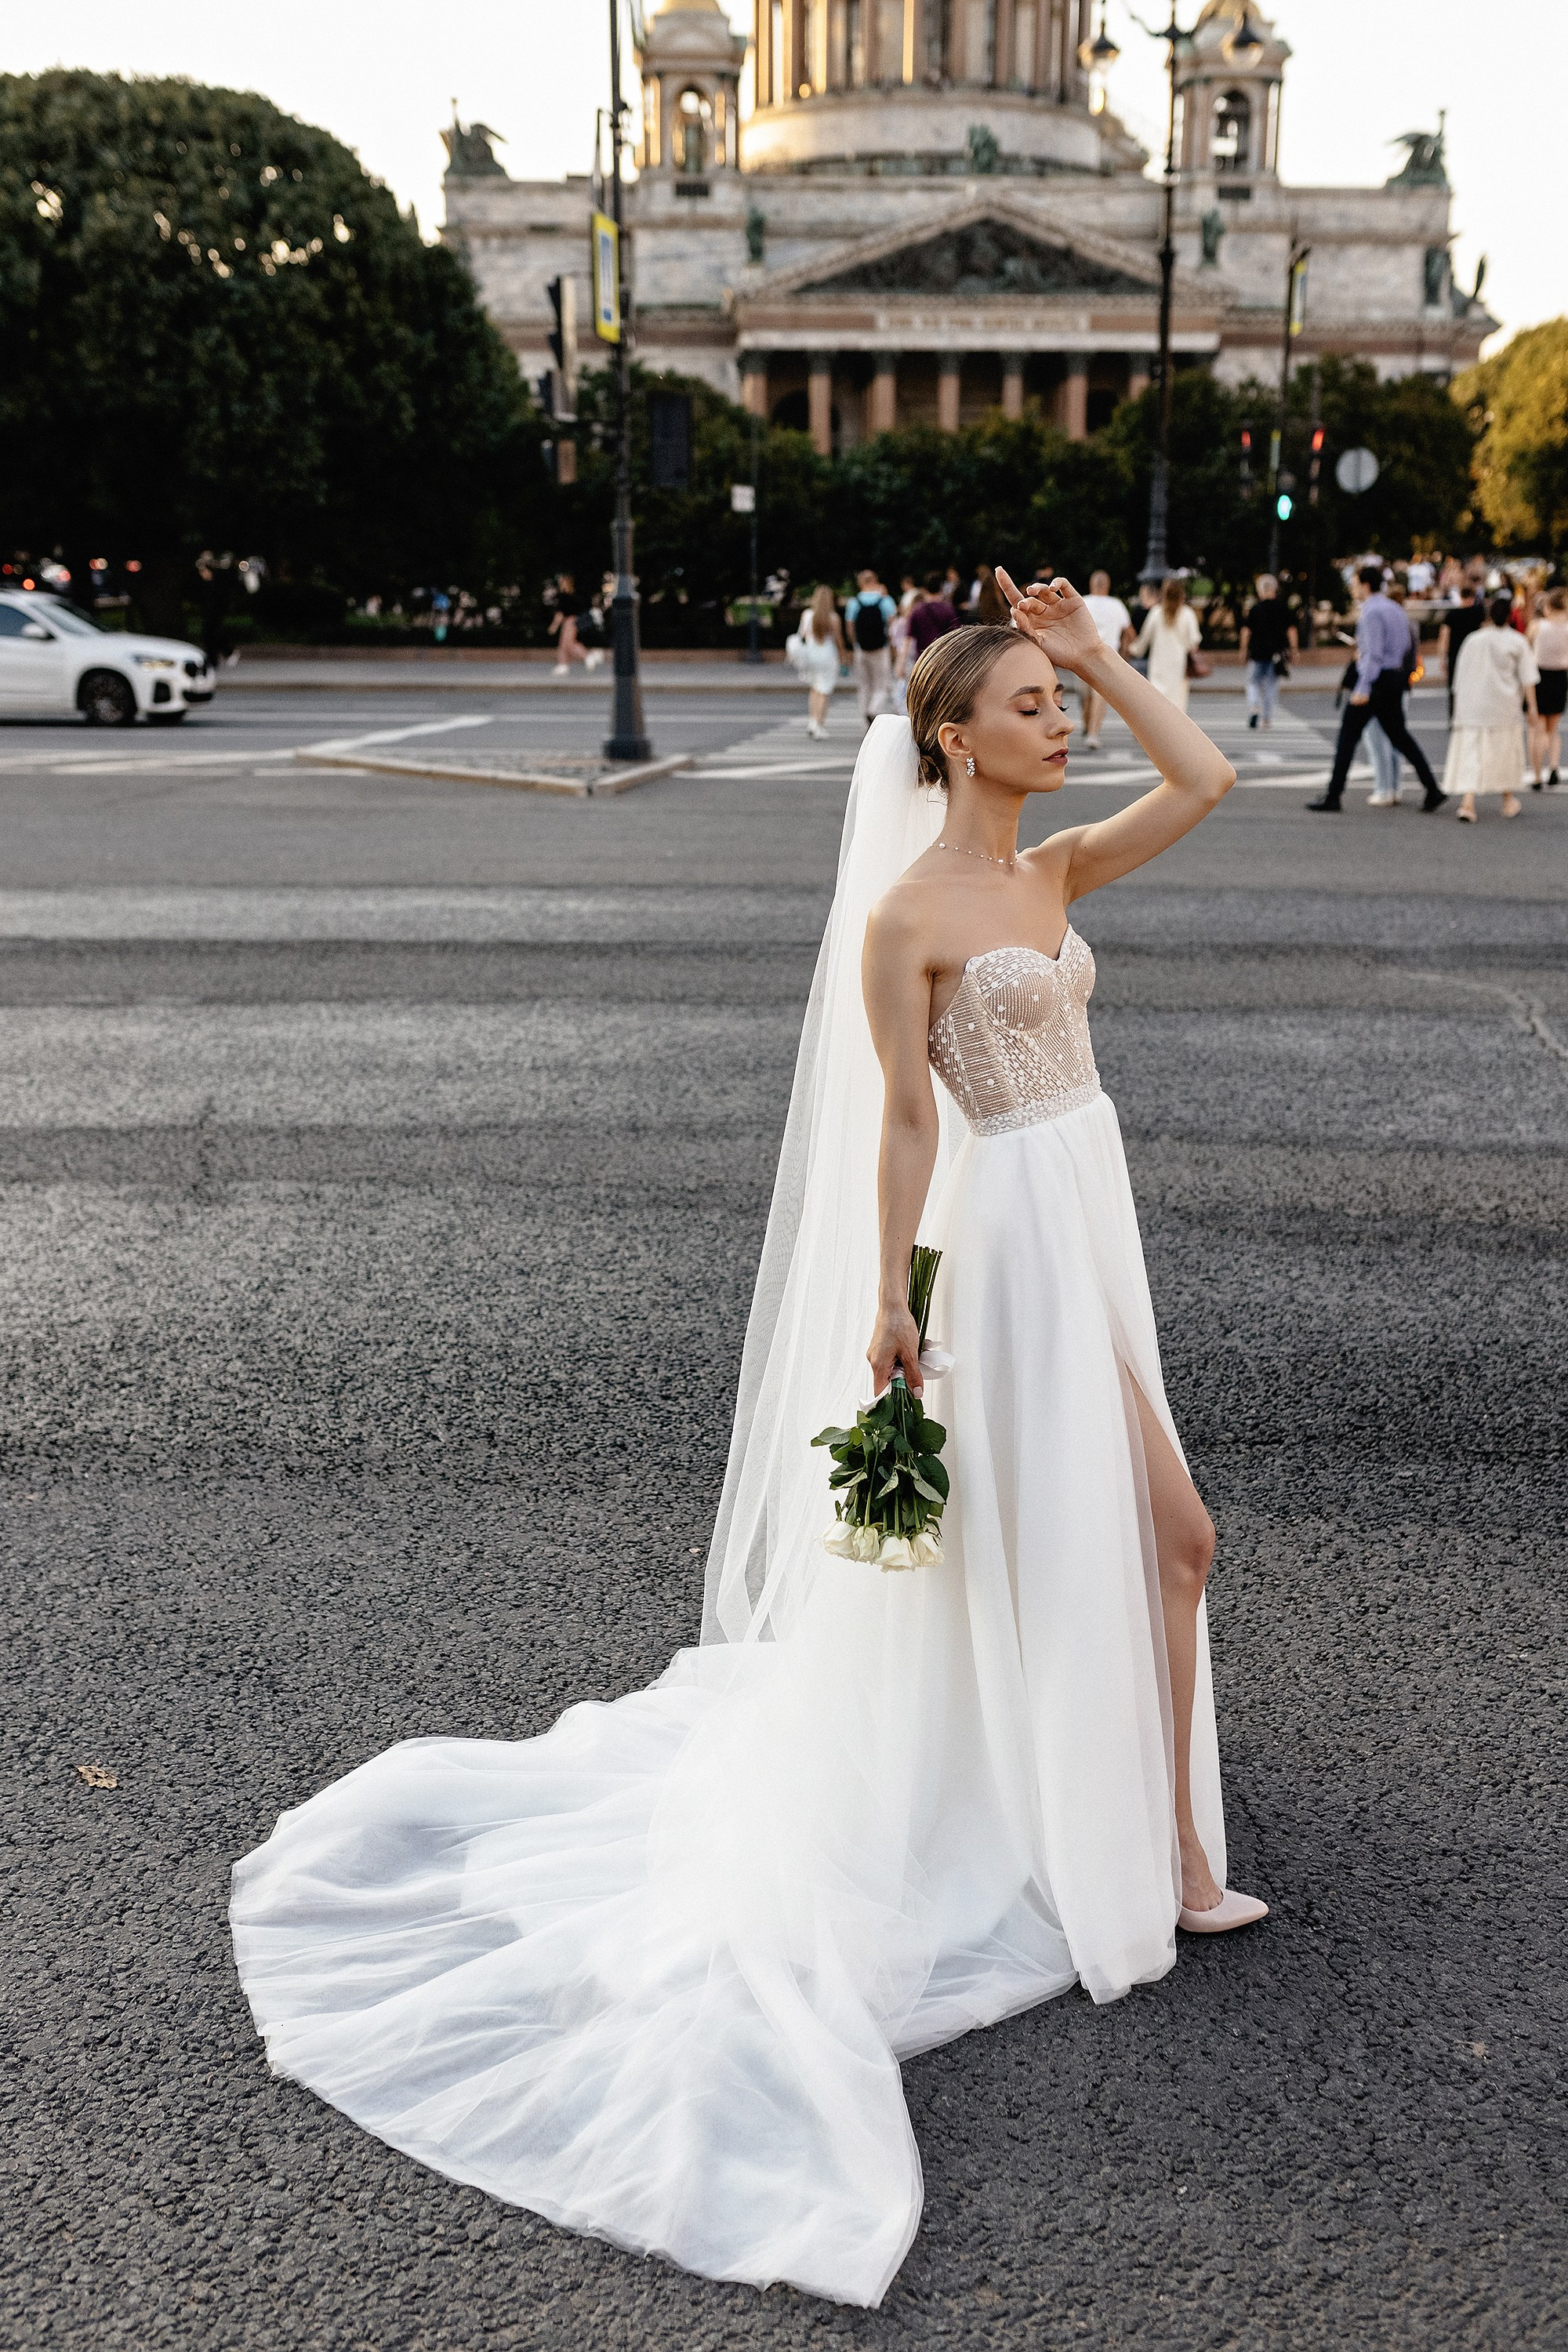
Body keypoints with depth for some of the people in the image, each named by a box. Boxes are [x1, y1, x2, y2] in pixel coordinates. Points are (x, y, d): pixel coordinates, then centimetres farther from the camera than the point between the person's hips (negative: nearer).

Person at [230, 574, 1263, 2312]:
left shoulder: (1050, 873, 9)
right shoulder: (902, 915, -14)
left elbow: (1207, 782, 7)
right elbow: (901, 1123, -14)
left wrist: (1094, 654, 4)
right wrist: (887, 1302, -12)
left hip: (1082, 1223, 8)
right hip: (1011, 1238, -8)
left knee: (1015, 1538, 18)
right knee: (1160, 1536, 0)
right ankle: (1162, 1858, 18)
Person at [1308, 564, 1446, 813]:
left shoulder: (1371, 613, -14)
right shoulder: (1394, 609, 15)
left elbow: (1374, 652, -21)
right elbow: (1406, 647, 20)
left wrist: (1363, 689, -25)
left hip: (1376, 679, -9)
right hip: (1396, 677, 9)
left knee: (1348, 736, -3)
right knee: (1399, 735, 13)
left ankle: (1333, 796, -2)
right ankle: (1433, 790, 8)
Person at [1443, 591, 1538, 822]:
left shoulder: (1474, 639, 5)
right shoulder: (1517, 642, -1)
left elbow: (1461, 677, 9)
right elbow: (1527, 678, -4)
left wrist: (1458, 706, 16)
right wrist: (1532, 707, 0)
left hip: (1471, 705, 1)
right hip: (1503, 705, -1)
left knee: (1470, 752, -2)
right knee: (1505, 749, 15)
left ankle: (1467, 801, -17)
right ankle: (1509, 801, 27)